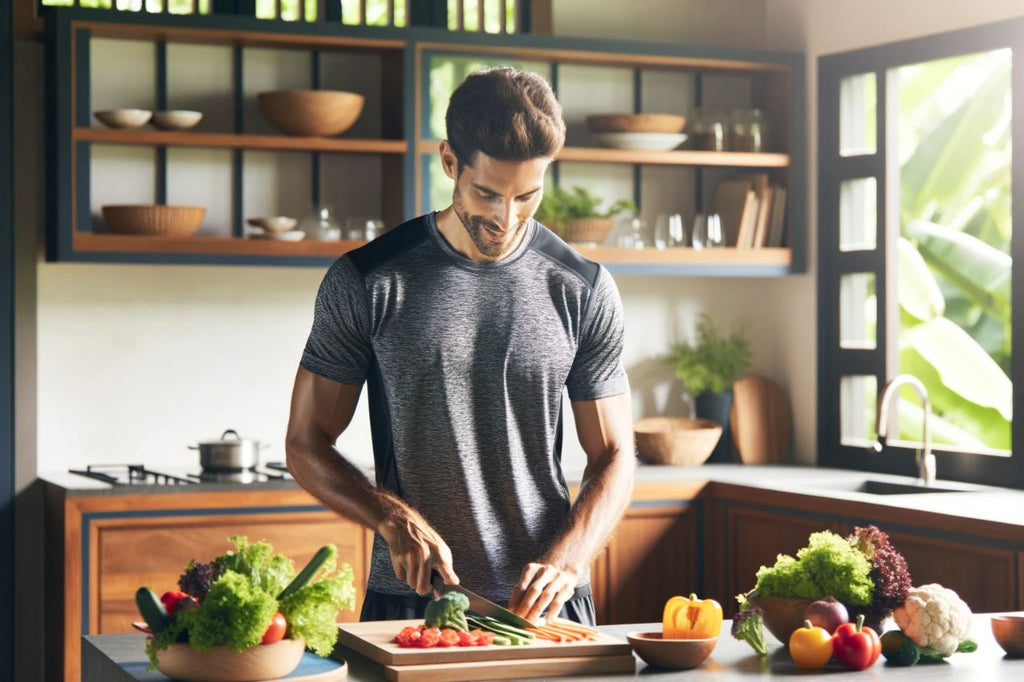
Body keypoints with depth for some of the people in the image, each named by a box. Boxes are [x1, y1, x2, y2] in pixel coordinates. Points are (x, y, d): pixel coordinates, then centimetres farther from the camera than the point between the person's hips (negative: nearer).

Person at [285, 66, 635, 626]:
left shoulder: (584, 290, 2)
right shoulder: (367, 283, -2)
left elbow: (613, 459, 5)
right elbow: (306, 445, 2)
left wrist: (565, 561, -12)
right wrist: (396, 519, -14)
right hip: (408, 598, -1)